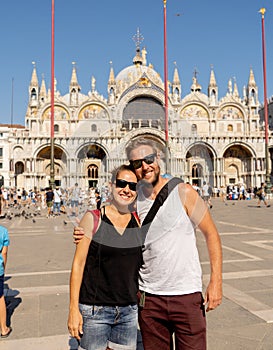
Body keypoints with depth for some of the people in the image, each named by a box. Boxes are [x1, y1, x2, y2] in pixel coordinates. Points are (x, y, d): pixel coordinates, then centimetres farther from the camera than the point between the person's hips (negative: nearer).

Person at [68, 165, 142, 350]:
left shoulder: (139, 222, 3)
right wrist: (74, 309, -9)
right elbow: (78, 264, -7)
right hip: (95, 310, -3)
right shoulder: (92, 218, -7)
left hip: (129, 311, 4)